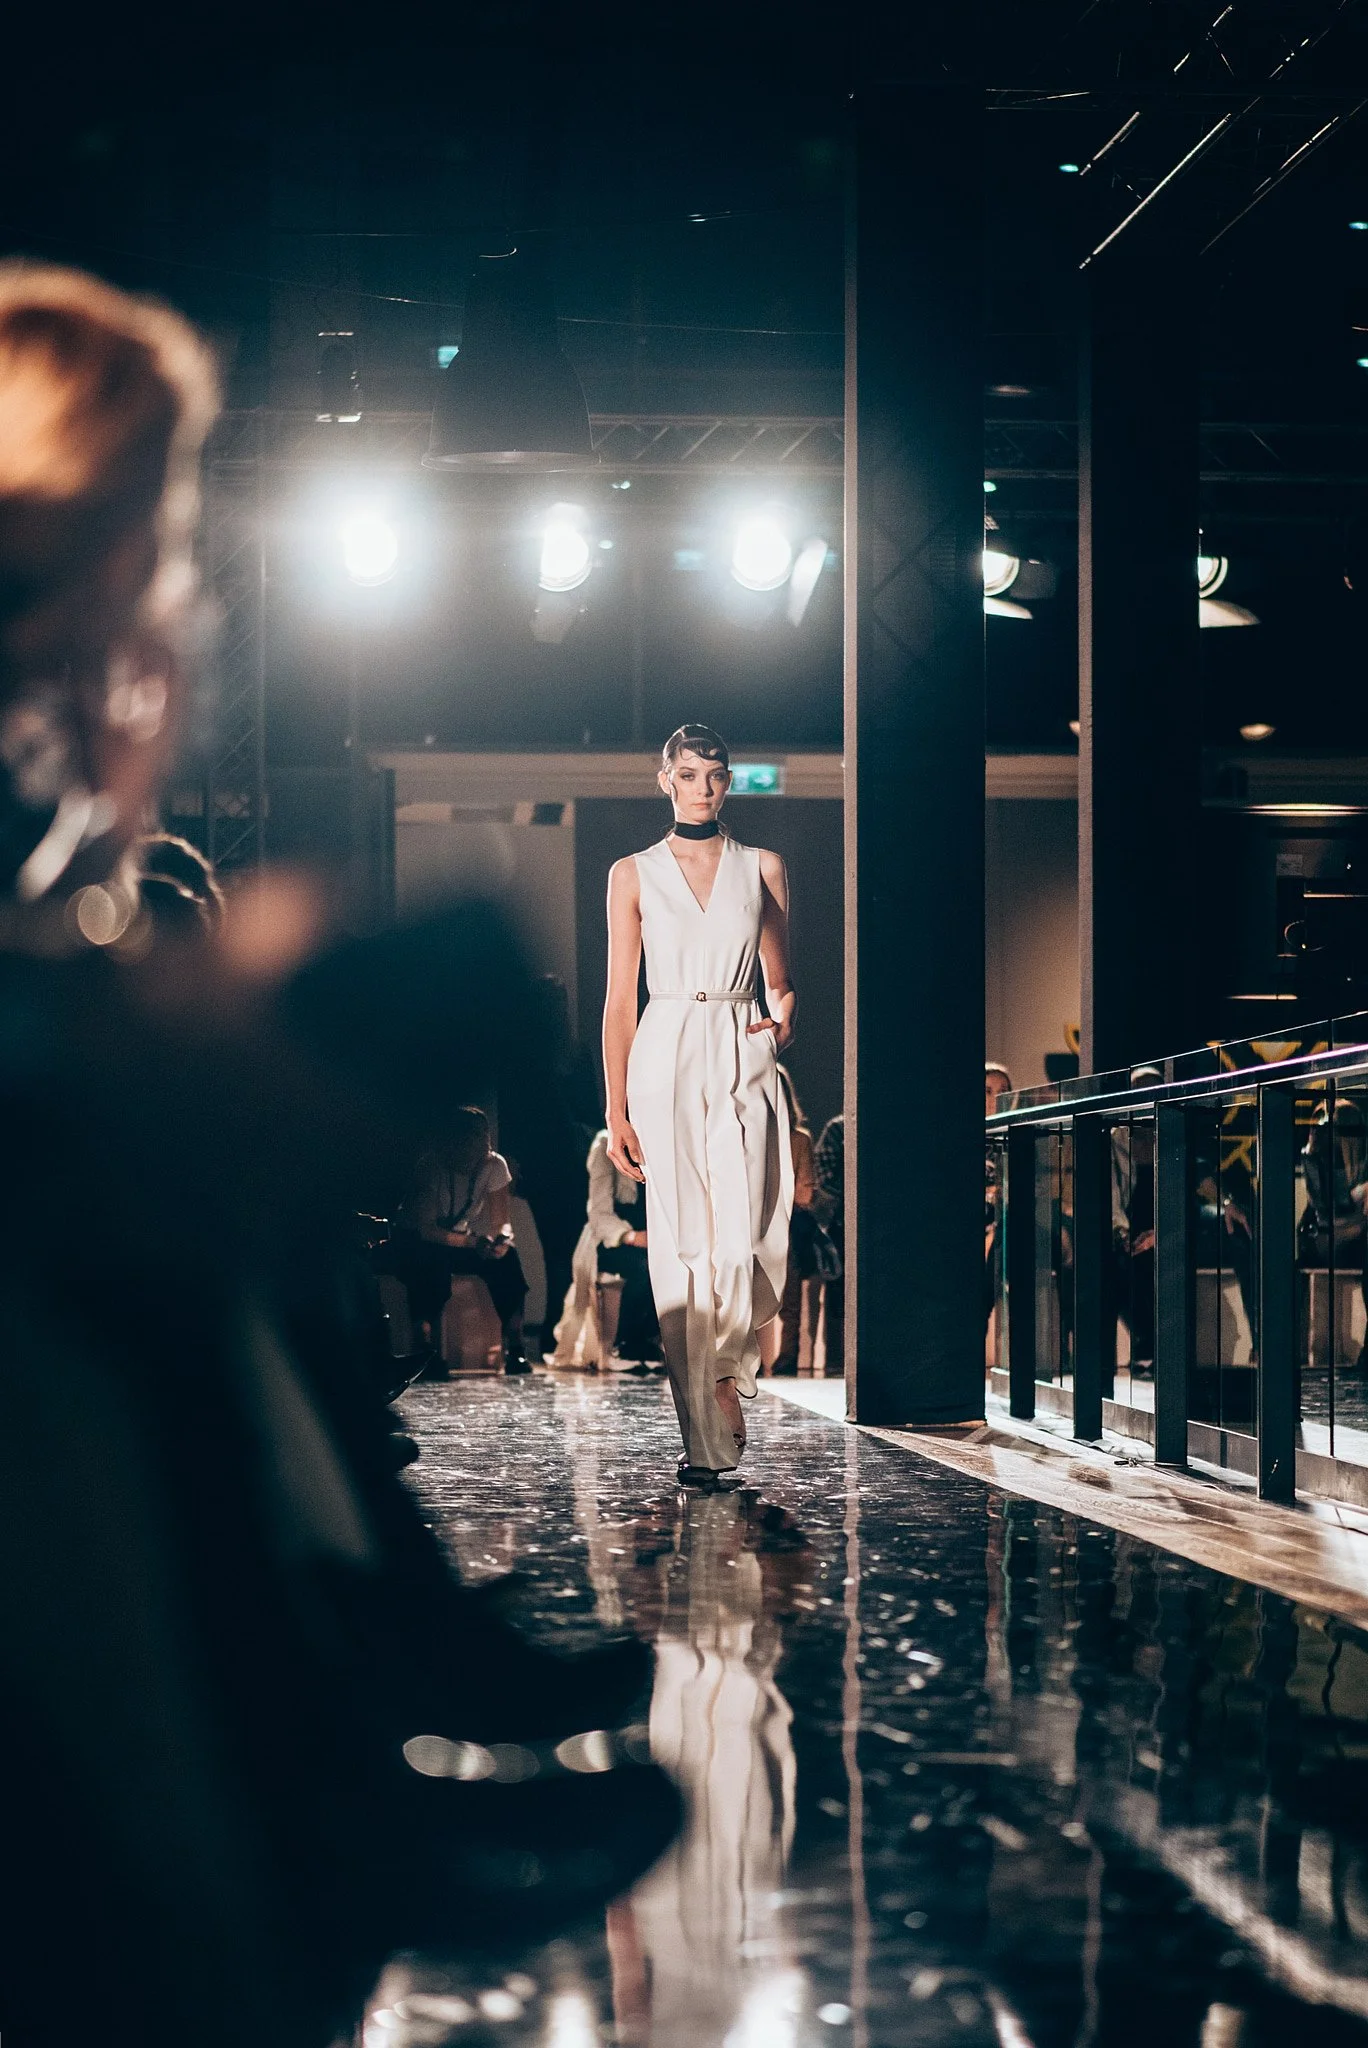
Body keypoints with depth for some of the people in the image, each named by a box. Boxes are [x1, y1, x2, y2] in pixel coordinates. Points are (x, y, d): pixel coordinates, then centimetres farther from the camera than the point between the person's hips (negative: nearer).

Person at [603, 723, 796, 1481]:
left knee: (743, 1242, -13)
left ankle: (727, 1367, 17)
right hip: (665, 1061, -1)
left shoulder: (762, 870, 11)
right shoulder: (634, 874, 8)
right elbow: (619, 1000, 6)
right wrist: (616, 1111, 0)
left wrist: (784, 1014, -8)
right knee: (681, 1249, -4)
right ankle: (705, 1436, 2)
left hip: (742, 1060, 1)